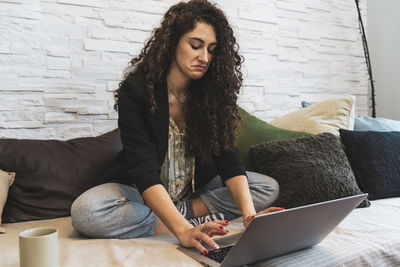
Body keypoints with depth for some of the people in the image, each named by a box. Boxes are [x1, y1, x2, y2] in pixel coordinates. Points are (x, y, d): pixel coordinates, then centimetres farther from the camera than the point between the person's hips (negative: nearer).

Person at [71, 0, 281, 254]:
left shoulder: (212, 92, -9)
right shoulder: (136, 90, -21)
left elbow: (229, 160, -16)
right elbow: (145, 171, -29)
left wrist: (249, 214, -33)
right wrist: (183, 230, -42)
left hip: (194, 190, 4)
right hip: (141, 192, -3)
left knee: (269, 187, -11)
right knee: (85, 211, -32)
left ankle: (181, 214, -18)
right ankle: (194, 220, -23)